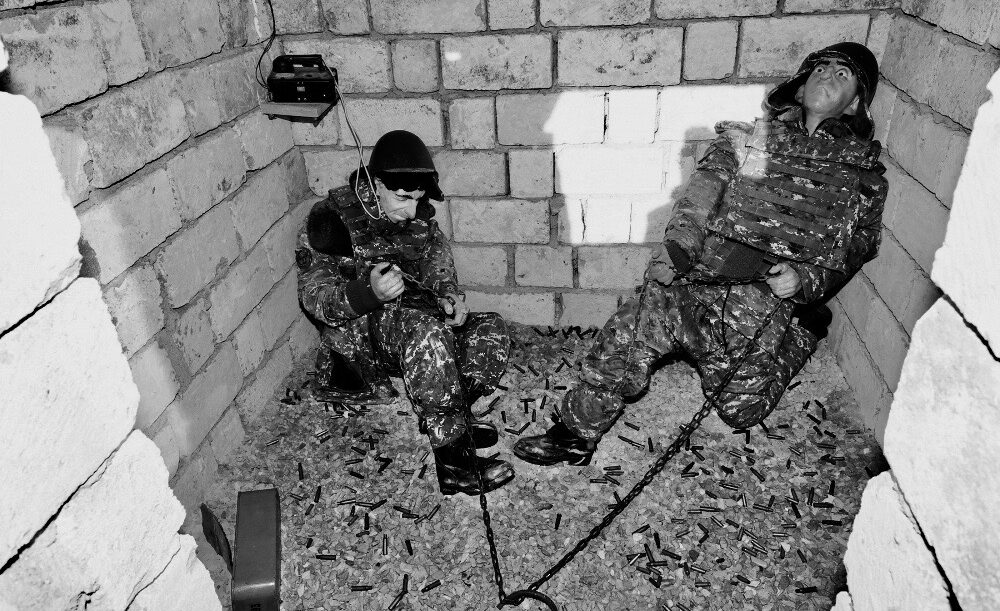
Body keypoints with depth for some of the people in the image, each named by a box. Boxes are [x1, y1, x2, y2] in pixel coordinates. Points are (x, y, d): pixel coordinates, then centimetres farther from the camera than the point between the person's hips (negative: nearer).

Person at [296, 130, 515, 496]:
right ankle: (453, 462, -33)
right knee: (427, 331, -37)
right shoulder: (333, 219, -12)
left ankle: (452, 419, -3)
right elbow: (314, 297, -15)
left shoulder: (418, 215, 6)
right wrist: (369, 292, -36)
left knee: (491, 332, -14)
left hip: (418, 314, 6)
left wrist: (449, 295, -8)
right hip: (360, 331, -6)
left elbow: (437, 261, 16)